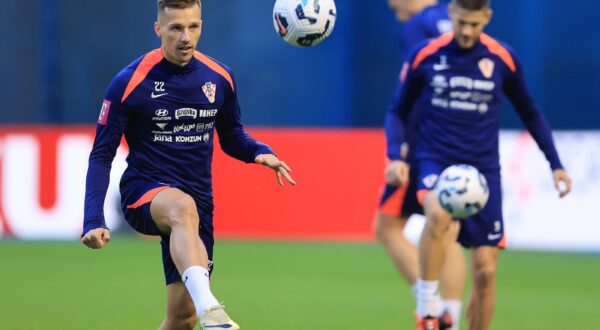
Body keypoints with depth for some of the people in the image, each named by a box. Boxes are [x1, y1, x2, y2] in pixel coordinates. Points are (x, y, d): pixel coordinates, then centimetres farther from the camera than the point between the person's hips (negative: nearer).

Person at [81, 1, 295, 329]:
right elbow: (101, 155, -5)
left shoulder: (220, 78, 3)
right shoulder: (129, 83, -9)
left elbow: (231, 136, 18)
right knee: (183, 207, -41)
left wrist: (260, 153, -5)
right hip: (143, 192, -5)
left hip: (198, 201, 5)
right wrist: (94, 221, -14)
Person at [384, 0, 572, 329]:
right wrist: (395, 157, -10)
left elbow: (530, 113, 15)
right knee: (438, 214, -37)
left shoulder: (503, 59, 1)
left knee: (485, 270, -3)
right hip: (435, 162, -2)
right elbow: (399, 112, 7)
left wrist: (555, 164, 11)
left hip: (483, 171, 2)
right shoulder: (425, 55, -2)